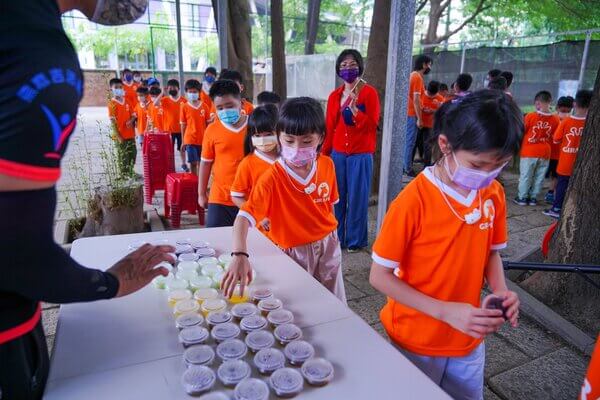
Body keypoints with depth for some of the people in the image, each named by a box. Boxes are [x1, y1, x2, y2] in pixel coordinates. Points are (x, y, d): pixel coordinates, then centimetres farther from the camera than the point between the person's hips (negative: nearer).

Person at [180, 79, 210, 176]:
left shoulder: (204, 106, 1)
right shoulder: (184, 107, -1)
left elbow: (208, 123, 6)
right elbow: (183, 125, 3)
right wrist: (183, 141, 3)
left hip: (203, 139, 1)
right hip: (190, 139, -1)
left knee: (201, 162, 9)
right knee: (193, 162, 1)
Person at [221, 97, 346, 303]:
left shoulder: (327, 165, -9)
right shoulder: (272, 178, -24)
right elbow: (244, 216, -34)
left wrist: (331, 236, 13)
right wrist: (239, 255, -49)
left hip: (327, 244, 4)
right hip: (294, 252, -4)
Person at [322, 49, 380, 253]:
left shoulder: (369, 93, -4)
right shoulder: (334, 95, 9)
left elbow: (372, 125, -10)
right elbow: (329, 127, 11)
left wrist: (354, 109, -22)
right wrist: (325, 153, 10)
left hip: (361, 154, -4)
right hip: (337, 153, 4)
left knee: (357, 197, 3)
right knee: (336, 197, 8)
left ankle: (355, 240, 18)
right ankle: (336, 237, 23)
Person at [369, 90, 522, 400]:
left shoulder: (494, 194, -7)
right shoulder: (413, 201, -24)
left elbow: (491, 251, 8)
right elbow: (380, 277, -18)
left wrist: (501, 291, -11)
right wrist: (446, 311, -25)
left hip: (468, 343, 5)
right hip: (416, 344, -4)